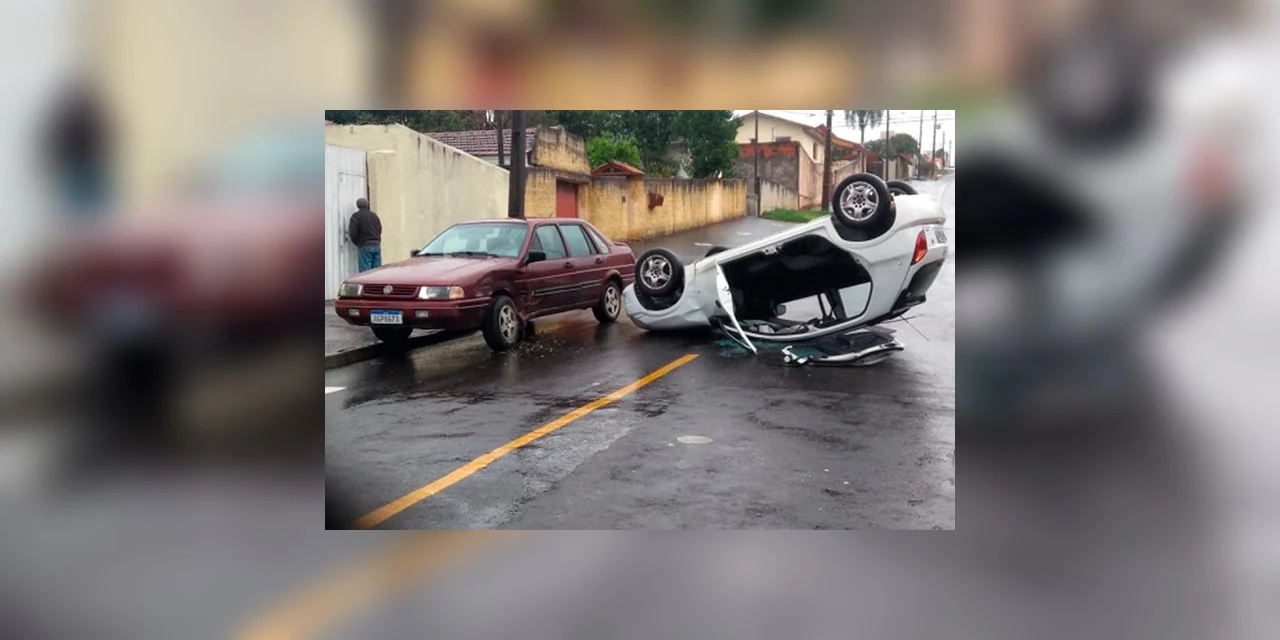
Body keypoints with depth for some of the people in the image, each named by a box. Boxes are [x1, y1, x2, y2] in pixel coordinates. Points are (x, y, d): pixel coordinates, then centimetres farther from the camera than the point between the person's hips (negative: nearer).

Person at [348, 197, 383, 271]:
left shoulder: (356, 216, -1)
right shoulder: (374, 215, 16)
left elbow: (352, 232, -7)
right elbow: (380, 230, 15)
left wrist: (356, 243, 8)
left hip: (364, 246, -5)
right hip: (377, 244, 5)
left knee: (365, 271, -4)